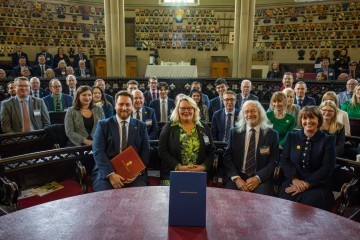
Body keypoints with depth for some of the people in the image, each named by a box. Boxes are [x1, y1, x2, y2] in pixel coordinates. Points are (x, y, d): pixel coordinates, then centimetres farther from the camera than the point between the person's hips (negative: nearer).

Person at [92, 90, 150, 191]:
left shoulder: (141, 126, 11)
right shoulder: (103, 125, 6)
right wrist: (110, 174, -16)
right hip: (106, 172, -1)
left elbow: (145, 151, 6)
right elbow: (98, 152, -3)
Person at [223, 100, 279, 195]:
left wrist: (258, 178, -13)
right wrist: (236, 178, -12)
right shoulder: (234, 132, 7)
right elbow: (227, 157, 2)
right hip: (237, 176, 1)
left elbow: (274, 161, 1)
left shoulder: (272, 134, 4)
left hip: (261, 178, -1)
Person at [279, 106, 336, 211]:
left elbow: (327, 168, -3)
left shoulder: (328, 140, 5)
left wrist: (307, 184, -13)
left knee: (310, 202, -30)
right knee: (285, 199, -26)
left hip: (317, 185, -1)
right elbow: (284, 160, 7)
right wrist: (295, 179, -10)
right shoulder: (292, 137, 12)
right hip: (293, 181, 2)